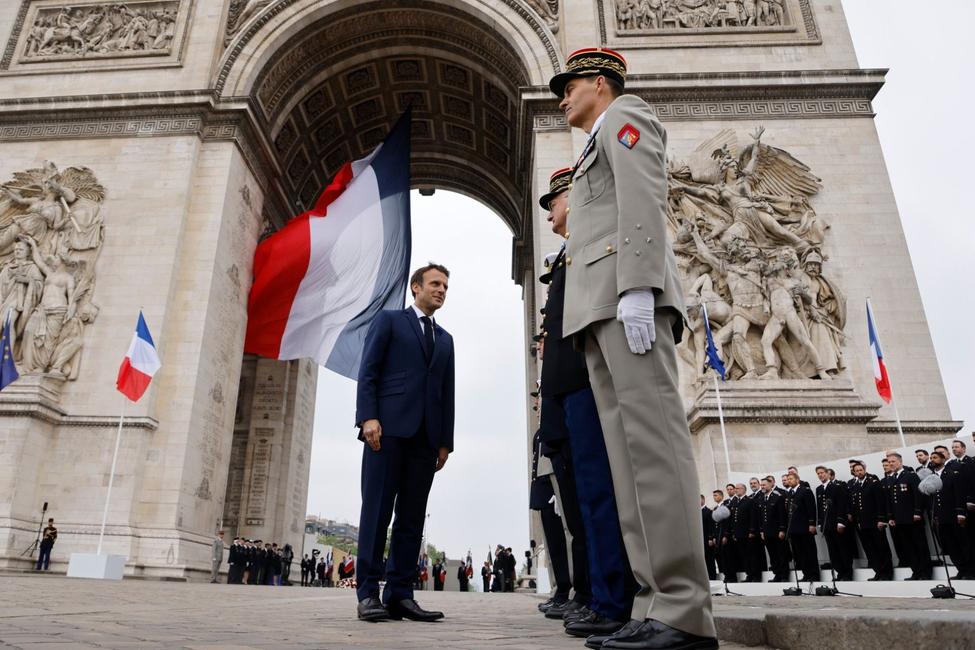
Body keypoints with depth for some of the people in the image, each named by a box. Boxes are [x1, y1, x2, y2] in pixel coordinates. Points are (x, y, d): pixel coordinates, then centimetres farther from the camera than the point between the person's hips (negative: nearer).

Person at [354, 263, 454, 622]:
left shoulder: (445, 339, 24)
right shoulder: (389, 319, 10)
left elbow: (447, 392, 18)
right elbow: (367, 371, 0)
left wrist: (446, 439, 10)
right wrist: (368, 417, -13)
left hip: (426, 435, 5)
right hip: (389, 427, -5)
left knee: (412, 517, 2)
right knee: (377, 510, -5)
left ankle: (400, 594, 5)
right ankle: (368, 593, 0)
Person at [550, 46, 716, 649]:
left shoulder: (625, 114, 12)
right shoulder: (594, 161, 38)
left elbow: (644, 200, -7)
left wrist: (636, 289, -20)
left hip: (629, 294, -9)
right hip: (599, 311, 9)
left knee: (652, 438, -17)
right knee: (627, 450, -2)